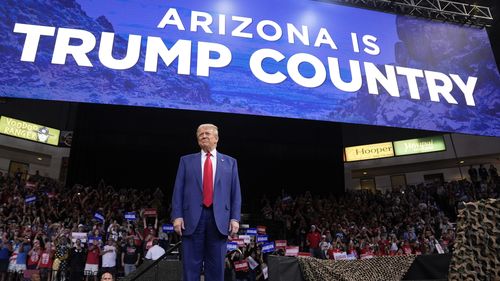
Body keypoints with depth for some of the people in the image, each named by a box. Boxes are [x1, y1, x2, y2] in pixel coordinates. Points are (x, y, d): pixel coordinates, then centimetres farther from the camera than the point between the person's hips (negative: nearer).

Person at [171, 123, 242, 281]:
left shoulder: (230, 162, 12)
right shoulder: (186, 161, 12)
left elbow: (235, 193, 7)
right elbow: (178, 191, 6)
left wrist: (235, 218, -2)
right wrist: (177, 216, -5)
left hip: (219, 219, 0)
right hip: (193, 217, 0)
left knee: (216, 267, 7)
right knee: (191, 265, 5)